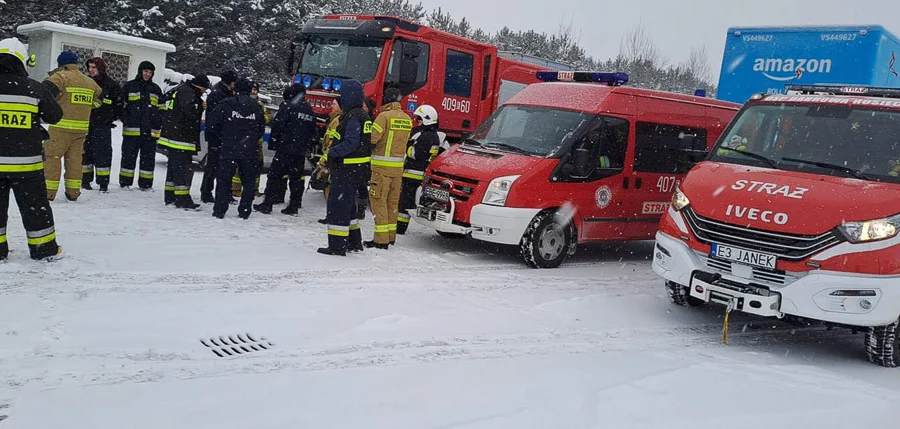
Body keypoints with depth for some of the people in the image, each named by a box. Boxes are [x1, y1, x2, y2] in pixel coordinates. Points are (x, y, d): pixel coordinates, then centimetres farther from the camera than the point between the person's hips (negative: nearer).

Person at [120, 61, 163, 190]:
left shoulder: (156, 89, 15)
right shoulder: (129, 86, 5)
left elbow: (162, 108, 18)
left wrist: (159, 122, 6)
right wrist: (125, 119, -5)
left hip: (150, 131, 3)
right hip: (132, 130, -3)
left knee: (148, 158, 6)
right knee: (129, 156, 3)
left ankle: (145, 184, 12)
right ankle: (125, 183, 10)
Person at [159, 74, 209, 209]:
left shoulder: (182, 90, 18)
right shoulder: (187, 93, -15)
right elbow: (189, 111, -30)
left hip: (172, 136, 11)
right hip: (181, 138, -11)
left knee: (174, 167, 17)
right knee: (183, 168, -9)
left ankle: (170, 196, 26)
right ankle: (182, 199, -9)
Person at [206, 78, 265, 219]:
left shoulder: (226, 104, -4)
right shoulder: (256, 107, 5)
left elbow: (211, 124, -5)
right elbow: (262, 129, 11)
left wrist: (221, 137, 11)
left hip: (229, 150, -2)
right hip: (250, 152, 2)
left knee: (224, 179, 7)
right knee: (248, 181, 12)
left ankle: (219, 210, 5)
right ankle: (245, 211, 10)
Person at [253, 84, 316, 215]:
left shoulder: (289, 107, -10)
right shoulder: (311, 111, 12)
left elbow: (277, 125, -13)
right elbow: (313, 132, 19)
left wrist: (273, 143, -3)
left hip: (286, 149, -6)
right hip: (301, 151, 6)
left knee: (274, 175, -1)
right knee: (297, 177, 11)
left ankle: (267, 204, -2)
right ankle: (294, 206, 12)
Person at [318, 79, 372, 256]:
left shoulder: (352, 117, -16)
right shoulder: (364, 116, 14)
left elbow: (350, 143, -25)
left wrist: (332, 151, -14)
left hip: (347, 170, -10)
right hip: (358, 171, 10)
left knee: (338, 205, -4)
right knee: (348, 205, 20)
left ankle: (337, 246, -2)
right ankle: (354, 242, 28)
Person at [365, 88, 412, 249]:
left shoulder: (384, 116, -13)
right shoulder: (407, 119, 8)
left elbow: (372, 138, -16)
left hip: (382, 165, -7)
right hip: (399, 167, 7)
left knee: (379, 201, -2)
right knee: (393, 202, 15)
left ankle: (381, 239, -4)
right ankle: (391, 236, 22)